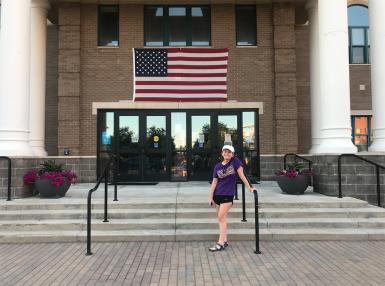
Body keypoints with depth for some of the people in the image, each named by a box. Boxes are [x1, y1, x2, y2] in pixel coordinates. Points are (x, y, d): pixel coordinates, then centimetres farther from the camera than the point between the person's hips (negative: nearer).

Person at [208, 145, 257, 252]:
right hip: (217, 194, 5)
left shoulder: (235, 161, -4)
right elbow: (214, 182, 4)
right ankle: (225, 240, 20)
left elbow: (241, 175, -3)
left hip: (228, 194, -4)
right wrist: (210, 197, 2)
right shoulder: (217, 166, 4)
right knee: (222, 218, 10)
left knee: (221, 217, -10)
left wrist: (249, 187, -4)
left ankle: (221, 243, -6)